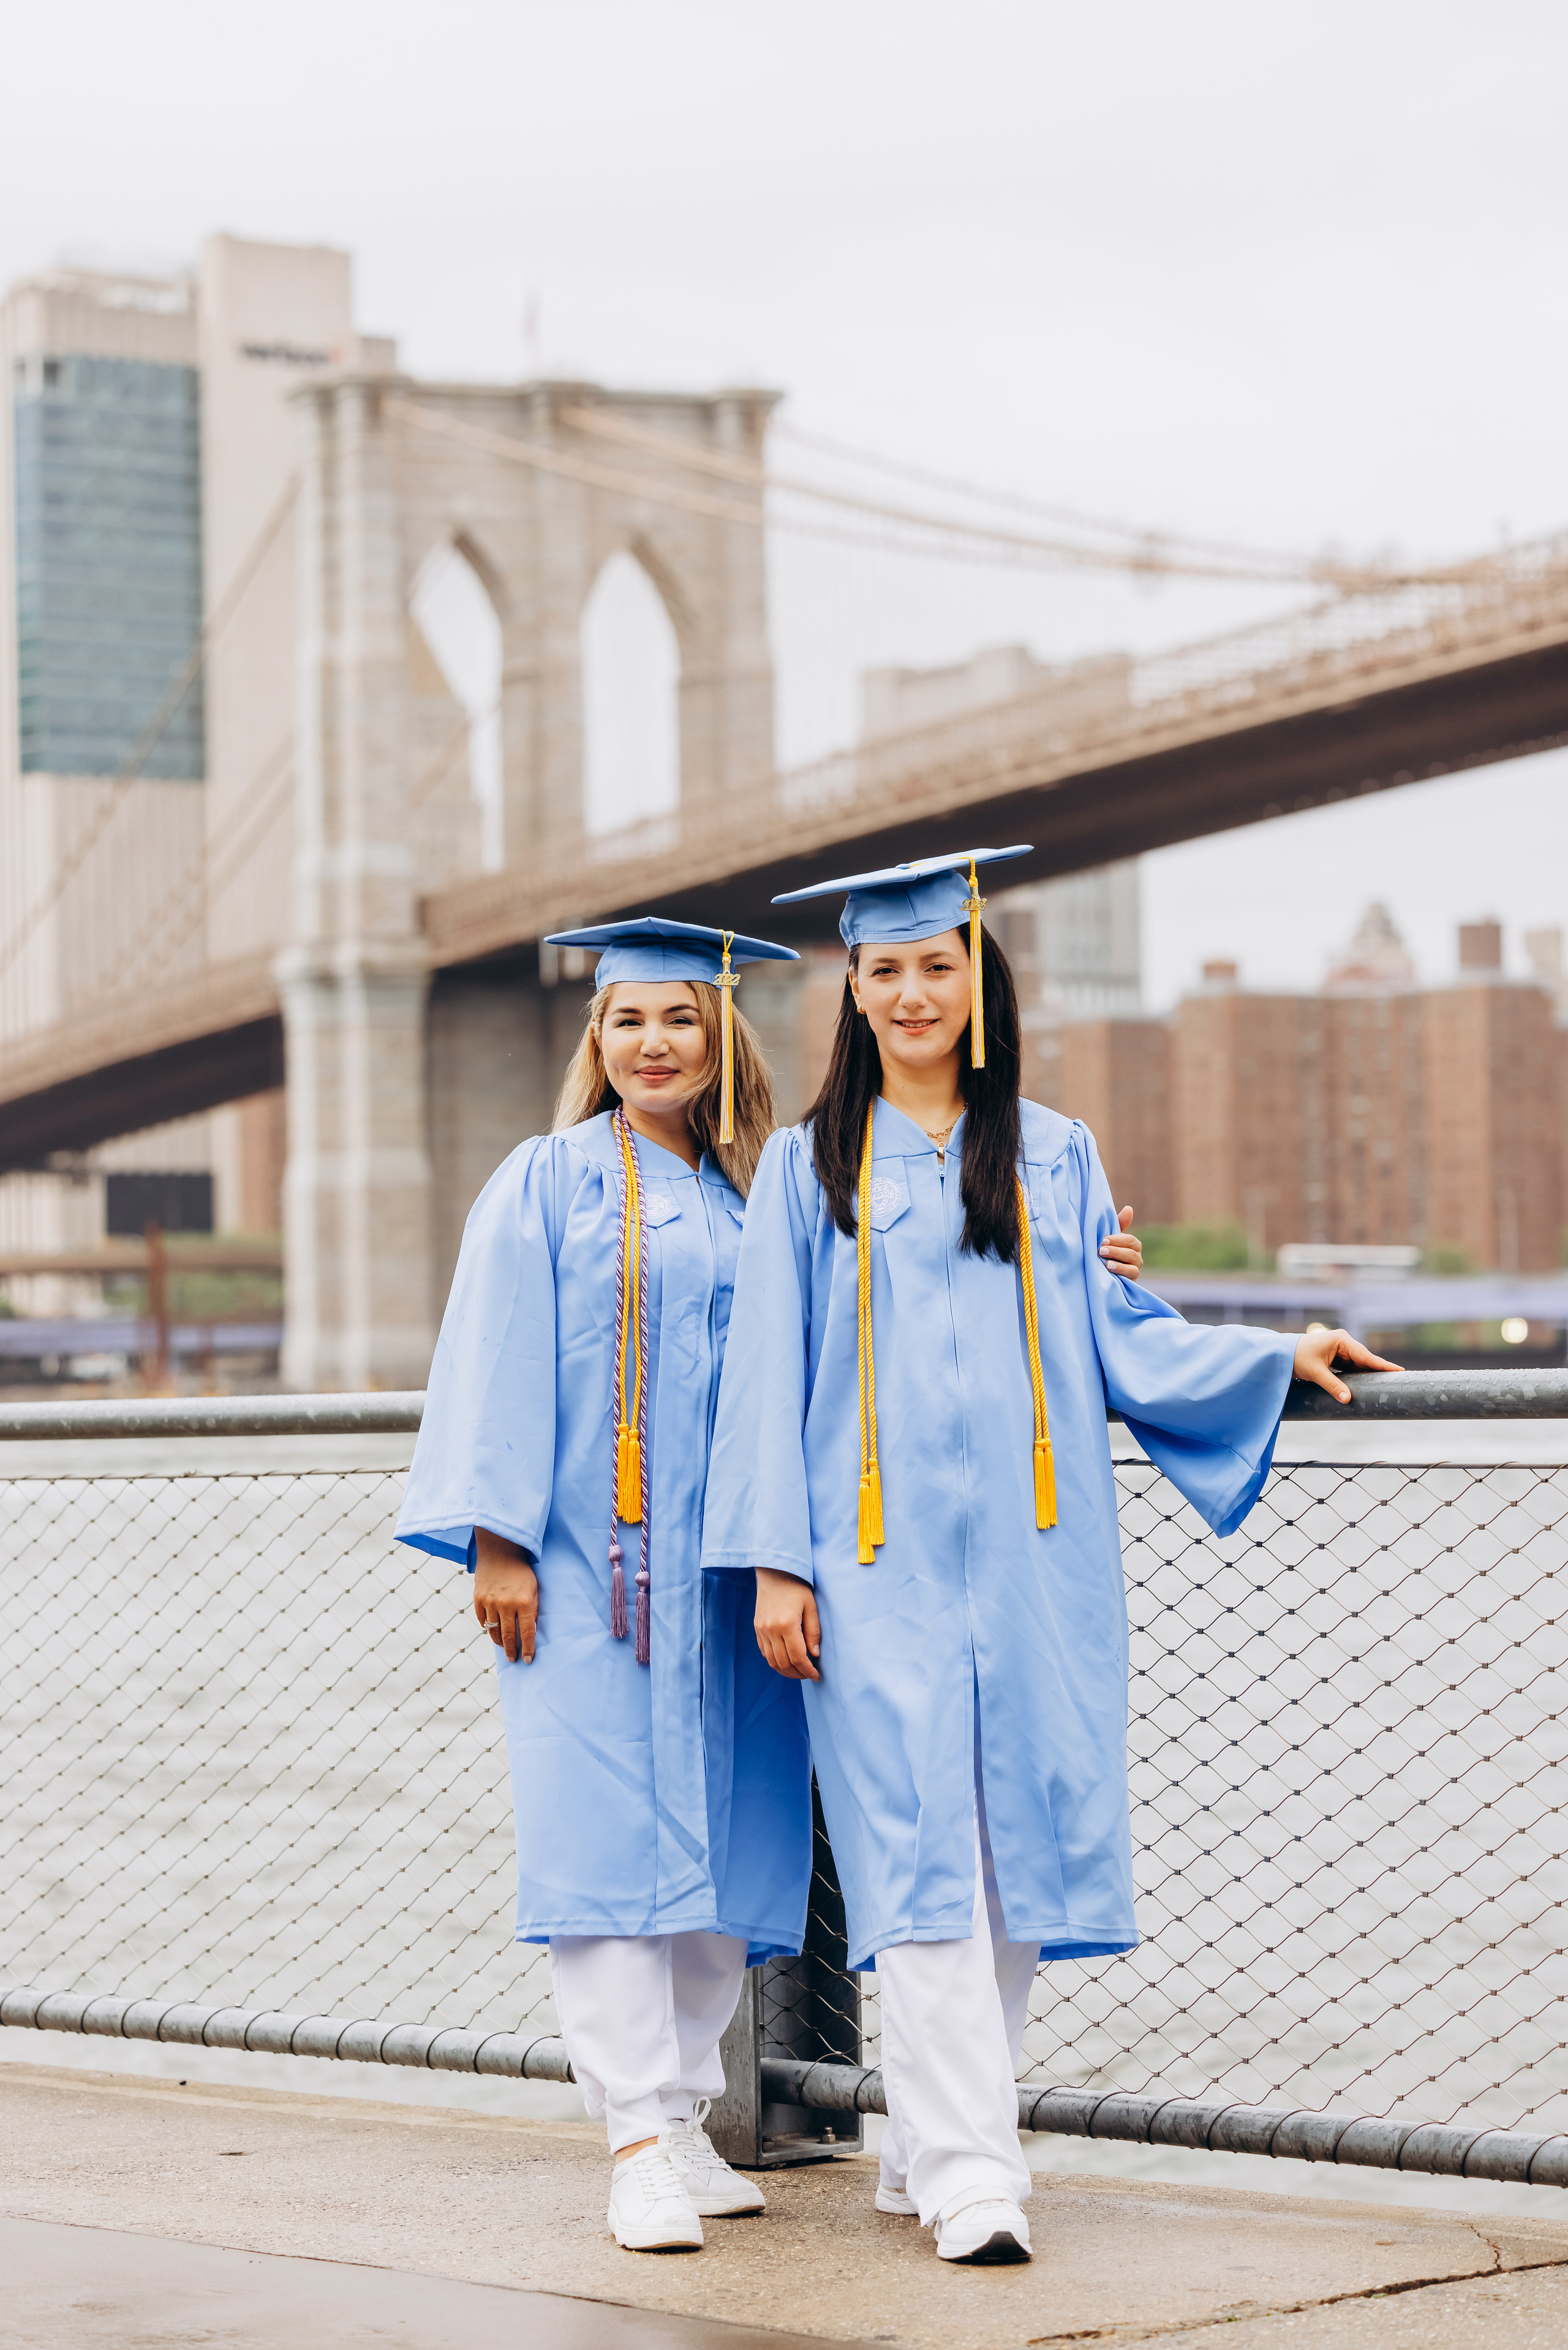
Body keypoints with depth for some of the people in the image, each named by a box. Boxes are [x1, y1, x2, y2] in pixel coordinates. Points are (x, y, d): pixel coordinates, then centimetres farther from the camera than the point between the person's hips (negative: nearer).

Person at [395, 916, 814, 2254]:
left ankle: (686, 2119, 13)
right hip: (585, 1564, -4)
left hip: (719, 1576, 4)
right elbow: (500, 1367, -3)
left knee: (719, 1841, 4)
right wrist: (499, 1538, -11)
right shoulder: (549, 1183, 3)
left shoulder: (751, 1200, 13)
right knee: (608, 1839, -8)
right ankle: (641, 2143, -10)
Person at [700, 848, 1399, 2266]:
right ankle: (968, 2172, -12)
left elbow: (1128, 1341, 10)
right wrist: (775, 1559, -4)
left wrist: (1279, 1357, -2)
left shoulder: (1052, 1159, 14)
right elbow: (772, 1371, 4)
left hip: (1031, 1554, 2)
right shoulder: (813, 1167, 8)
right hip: (883, 1559, -2)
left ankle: (927, 2145, 15)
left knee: (1018, 1839, 2)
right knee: (922, 1853, -10)